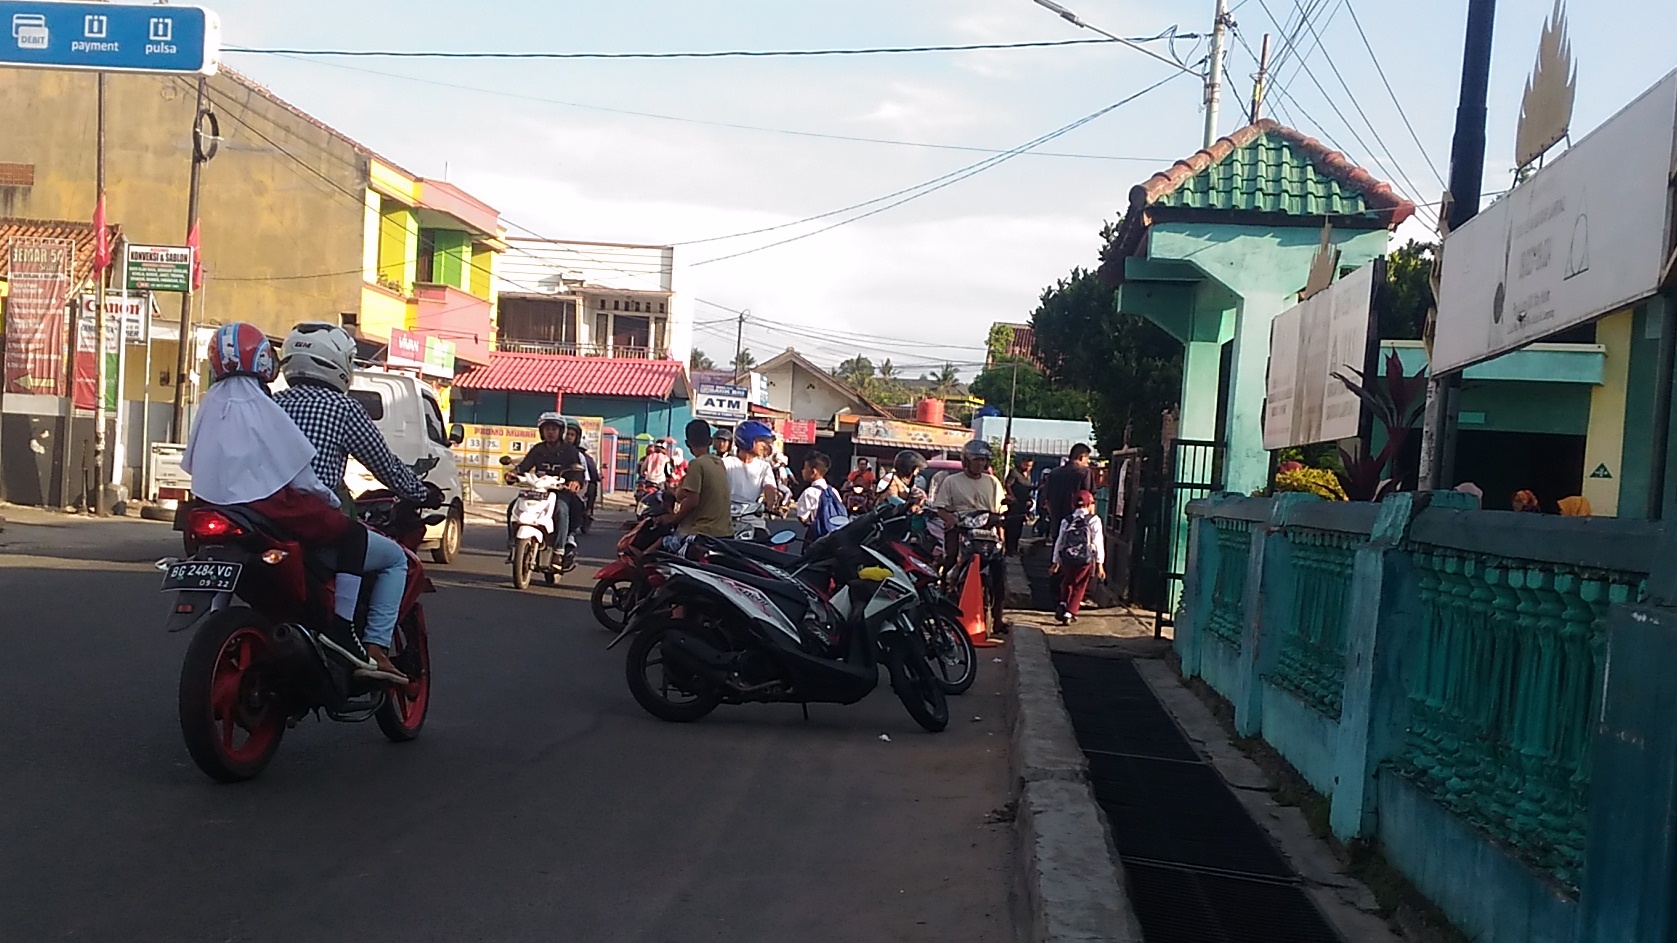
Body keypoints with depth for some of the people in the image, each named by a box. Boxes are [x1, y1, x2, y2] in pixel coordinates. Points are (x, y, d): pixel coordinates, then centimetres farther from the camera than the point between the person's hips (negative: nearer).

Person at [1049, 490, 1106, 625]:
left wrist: (1056, 562, 17)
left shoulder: (1067, 520, 9)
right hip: (1085, 559, -3)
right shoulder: (1094, 520, 0)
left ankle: (1063, 605, 9)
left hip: (1067, 558, 3)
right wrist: (1100, 563, -4)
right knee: (1079, 587, 13)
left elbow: (1060, 541, 10)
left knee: (1067, 583, 27)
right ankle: (1069, 614, 8)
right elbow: (1098, 542, -5)